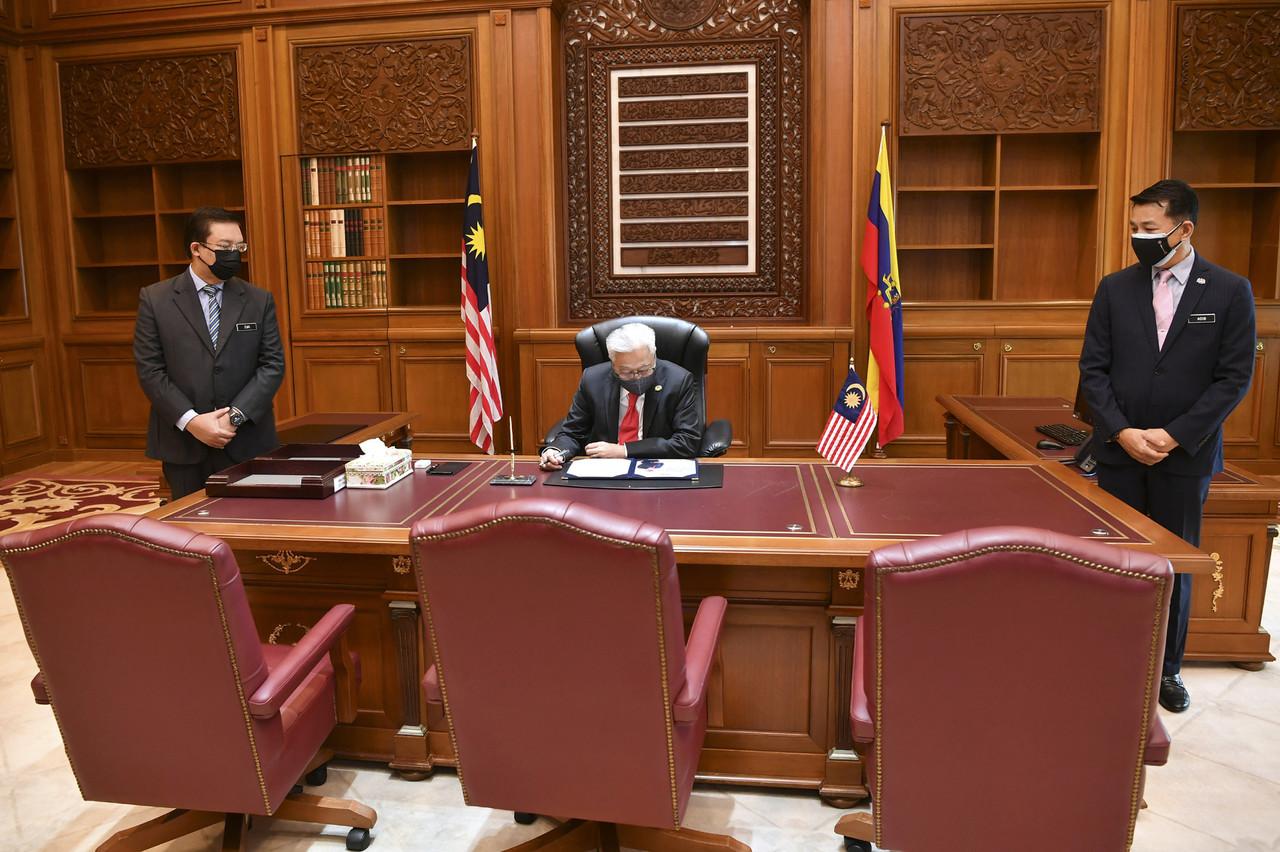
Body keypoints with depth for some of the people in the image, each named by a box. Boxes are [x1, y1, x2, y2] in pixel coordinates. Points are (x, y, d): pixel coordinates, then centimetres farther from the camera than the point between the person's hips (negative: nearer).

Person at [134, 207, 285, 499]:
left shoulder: (259, 300, 4)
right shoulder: (155, 299, 1)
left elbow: (273, 364, 1)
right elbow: (149, 369, -2)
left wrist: (235, 416, -11)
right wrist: (191, 421, -13)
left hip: (247, 443, 1)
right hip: (182, 446, 0)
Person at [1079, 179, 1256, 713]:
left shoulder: (1230, 292, -2)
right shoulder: (1115, 288, 2)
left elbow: (1235, 377, -5)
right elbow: (1093, 369, 1)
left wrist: (1174, 435, -13)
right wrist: (1122, 432, -11)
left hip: (1185, 453, -1)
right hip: (1119, 451, 1)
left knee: (1175, 564, 10)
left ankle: (1166, 668, 25)